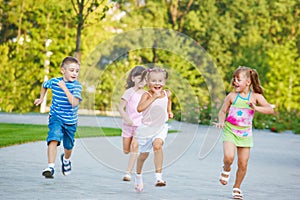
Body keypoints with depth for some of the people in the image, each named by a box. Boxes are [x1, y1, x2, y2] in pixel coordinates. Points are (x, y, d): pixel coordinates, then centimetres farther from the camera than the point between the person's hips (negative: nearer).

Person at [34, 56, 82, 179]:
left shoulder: (77, 86, -15)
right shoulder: (54, 81, -7)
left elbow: (74, 103, -30)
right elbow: (44, 85, 18)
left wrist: (64, 88, -33)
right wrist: (41, 98, 17)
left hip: (70, 120, 1)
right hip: (56, 117, -1)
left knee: (68, 146, 17)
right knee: (54, 139, -26)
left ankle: (66, 159, 52)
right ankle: (50, 167, -31)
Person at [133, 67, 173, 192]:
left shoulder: (167, 93, -4)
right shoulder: (147, 95, -17)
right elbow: (140, 108, -37)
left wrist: (169, 112, 12)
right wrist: (154, 97, -35)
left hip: (161, 127, 1)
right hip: (147, 127, -1)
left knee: (157, 145, -27)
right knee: (144, 154, 13)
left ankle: (158, 176, -29)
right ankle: (138, 176, 41)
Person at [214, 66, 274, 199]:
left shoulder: (256, 97, -6)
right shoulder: (232, 96, -4)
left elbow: (270, 109, -16)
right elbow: (222, 111, 8)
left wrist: (255, 108, -30)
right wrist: (221, 121, -13)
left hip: (245, 133, 1)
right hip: (230, 131, -1)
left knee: (243, 164, 3)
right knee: (229, 157, -25)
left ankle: (237, 188, 25)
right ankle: (226, 169, 11)